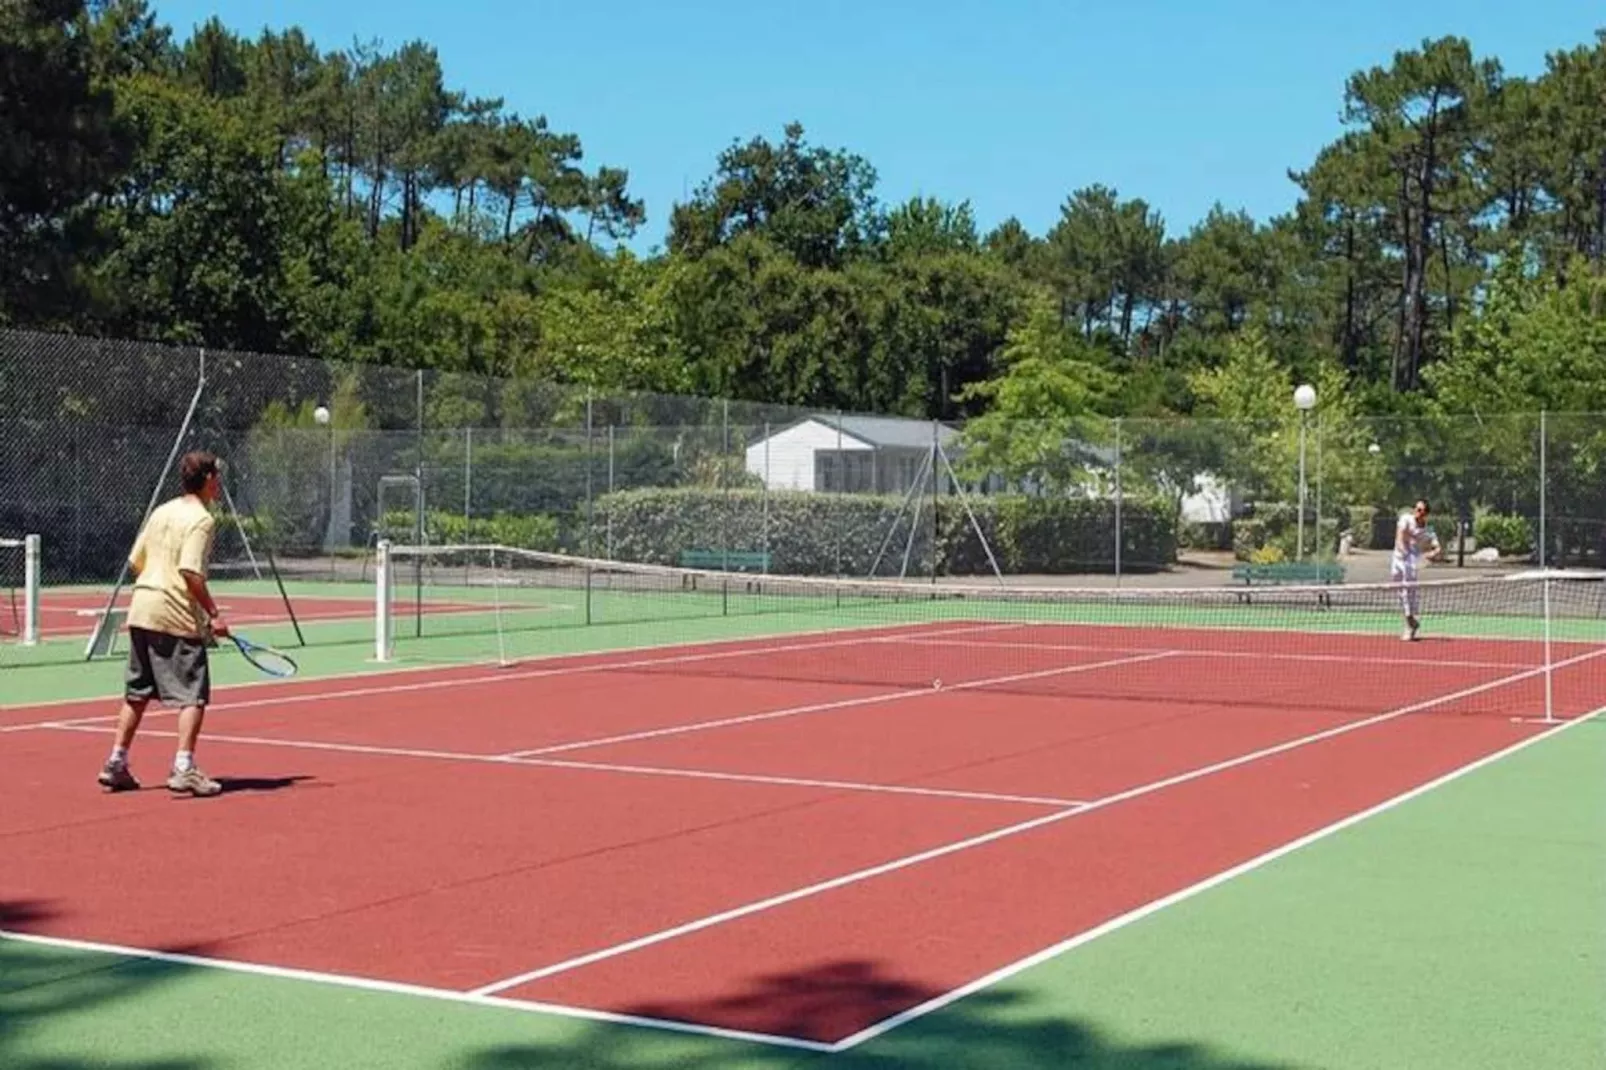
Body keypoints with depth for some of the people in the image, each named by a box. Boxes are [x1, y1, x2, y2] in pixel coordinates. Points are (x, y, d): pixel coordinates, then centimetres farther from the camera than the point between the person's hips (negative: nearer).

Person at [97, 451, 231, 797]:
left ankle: (116, 764, 19)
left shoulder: (162, 512, 14)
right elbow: (191, 572, -21)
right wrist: (213, 613, -17)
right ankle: (184, 768, -11)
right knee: (193, 695, -4)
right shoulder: (201, 519, -10)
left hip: (140, 611, 8)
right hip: (177, 616, -8)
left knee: (137, 693, 16)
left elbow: (135, 561, 16)